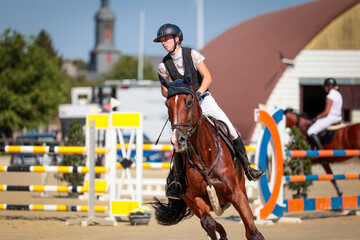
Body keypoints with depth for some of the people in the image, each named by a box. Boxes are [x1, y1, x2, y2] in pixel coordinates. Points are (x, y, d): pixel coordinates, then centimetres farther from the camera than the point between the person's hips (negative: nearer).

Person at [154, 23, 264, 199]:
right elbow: (165, 90, 8)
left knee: (230, 129, -8)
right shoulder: (164, 66, -3)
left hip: (203, 99, 0)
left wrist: (197, 94, -27)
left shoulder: (193, 55, -8)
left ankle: (247, 168, 6)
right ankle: (177, 183, -5)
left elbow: (207, 77, -13)